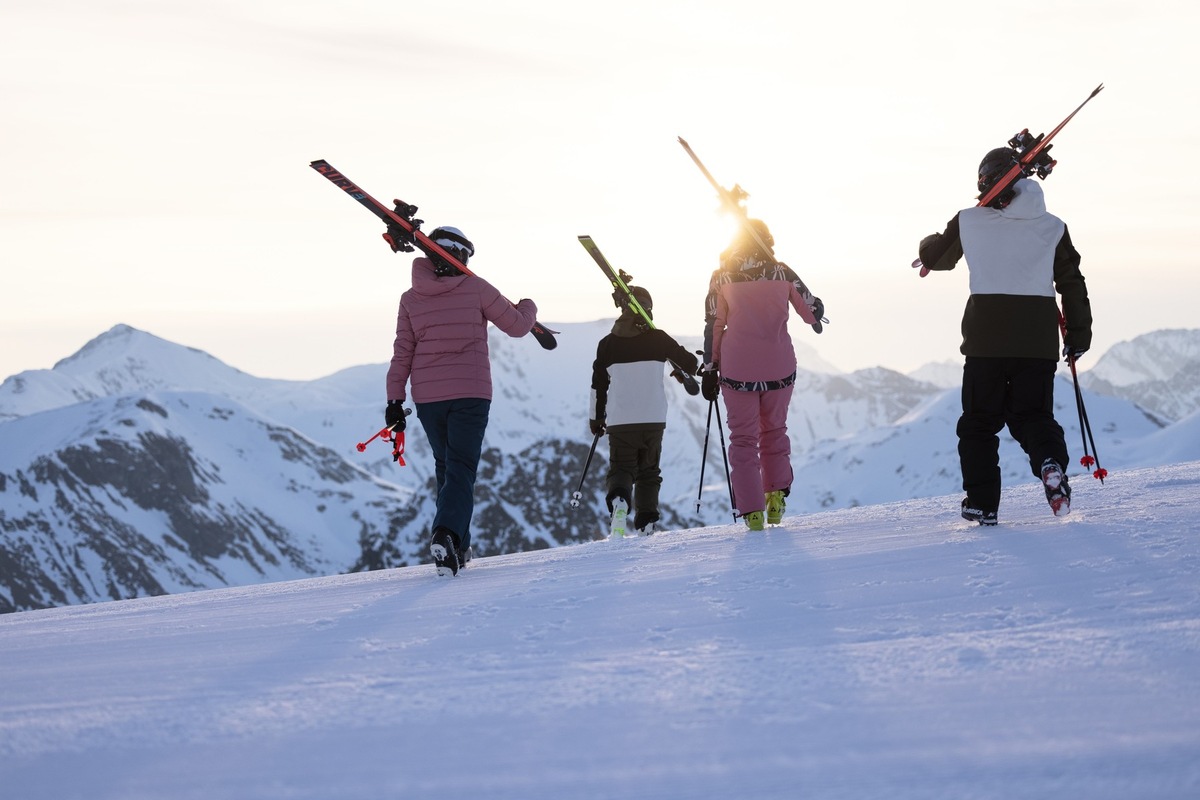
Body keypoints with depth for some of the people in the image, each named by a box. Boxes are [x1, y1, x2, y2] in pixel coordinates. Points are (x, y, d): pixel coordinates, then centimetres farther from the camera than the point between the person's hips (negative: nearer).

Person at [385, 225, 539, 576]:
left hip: (427, 397, 3)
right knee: (461, 469, -5)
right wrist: (528, 307, 25)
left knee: (445, 467, 19)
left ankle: (458, 547, 23)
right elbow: (517, 326, 4)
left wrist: (395, 400, 4)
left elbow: (402, 354, 1)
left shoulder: (410, 299, 3)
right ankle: (447, 533, -30)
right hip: (471, 394, -3)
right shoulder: (476, 289, -5)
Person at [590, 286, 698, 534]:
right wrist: (704, 367, 34)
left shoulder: (607, 344, 5)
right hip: (653, 418, 0)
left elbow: (598, 385, 9)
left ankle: (618, 496, -26)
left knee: (621, 467, 6)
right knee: (648, 469, 14)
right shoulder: (657, 338, 2)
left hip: (619, 420, 0)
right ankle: (647, 518, 3)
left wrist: (596, 417, 21)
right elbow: (689, 363, 11)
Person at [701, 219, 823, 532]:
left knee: (744, 437, 7)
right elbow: (812, 310, 7)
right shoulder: (782, 272, 0)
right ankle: (776, 493, 9)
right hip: (779, 367, 1)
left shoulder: (721, 277, 0)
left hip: (737, 368, -1)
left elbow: (713, 326, -1)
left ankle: (751, 509, -1)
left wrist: (710, 368, 5)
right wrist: (816, 318, 30)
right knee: (775, 429, 21)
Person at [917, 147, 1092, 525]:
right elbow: (1072, 284, 7)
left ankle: (981, 503, 7)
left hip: (985, 338, -1)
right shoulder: (1052, 227, 5)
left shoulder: (968, 222, 1)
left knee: (979, 422, 12)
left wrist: (928, 245, 41)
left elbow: (934, 257, 17)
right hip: (1038, 338, 1)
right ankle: (1050, 463, -20)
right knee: (1033, 415, 11)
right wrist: (1078, 336, 17)